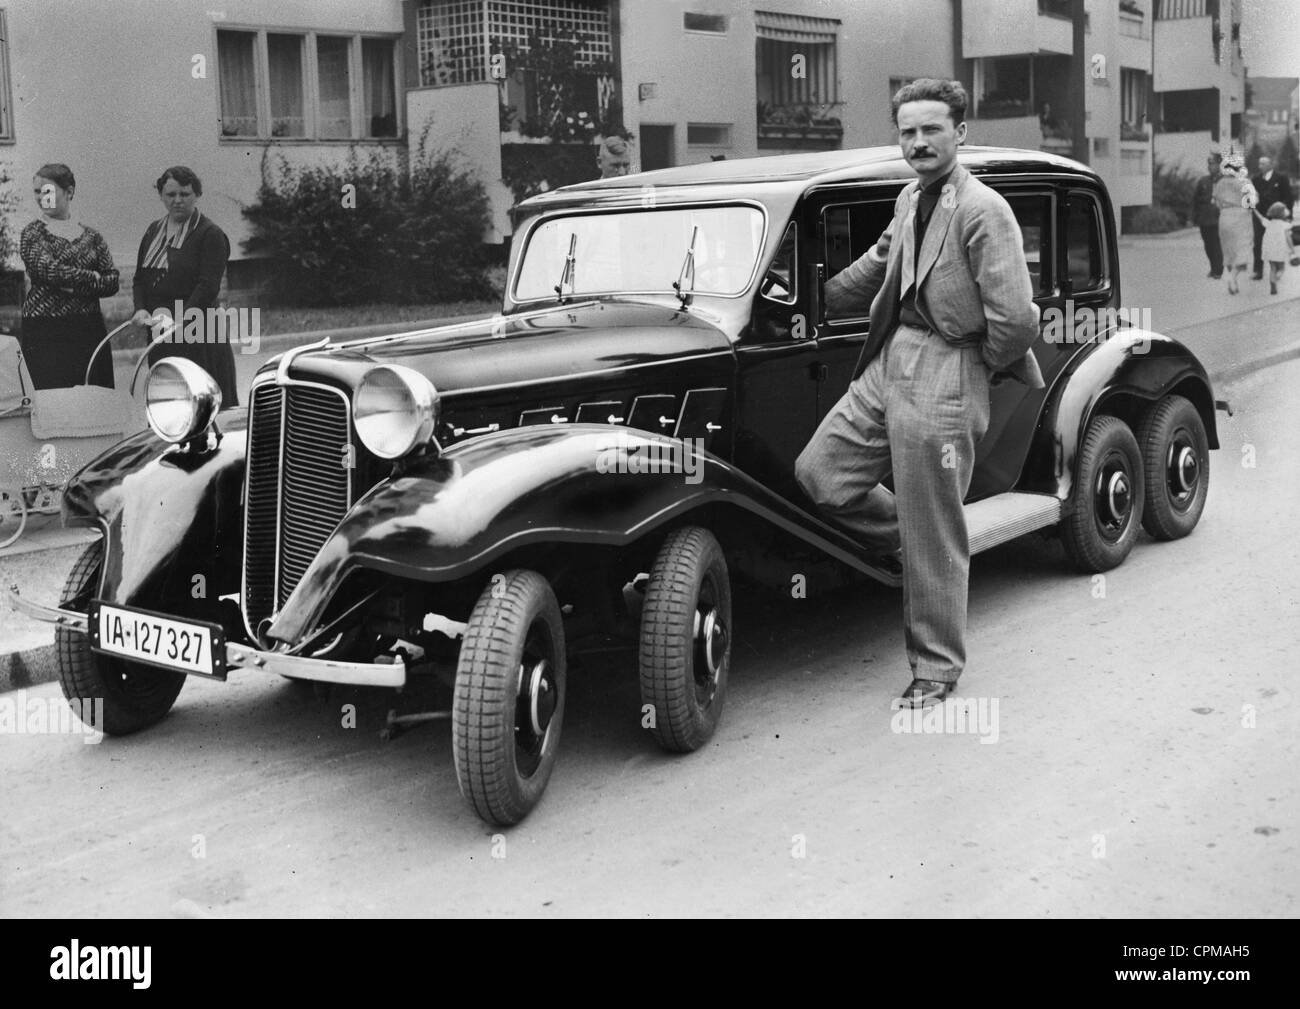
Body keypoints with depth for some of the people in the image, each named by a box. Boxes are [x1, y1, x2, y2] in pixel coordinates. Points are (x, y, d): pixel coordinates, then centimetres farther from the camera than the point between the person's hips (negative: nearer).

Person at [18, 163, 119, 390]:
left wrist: (75, 287, -10)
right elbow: (49, 270, -14)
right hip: (44, 331, -3)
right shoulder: (33, 234, 2)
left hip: (90, 329, 3)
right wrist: (92, 277, -4)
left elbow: (112, 282, 3)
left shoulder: (92, 237, 11)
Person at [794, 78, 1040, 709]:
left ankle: (935, 671, 17)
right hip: (887, 365, 8)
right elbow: (875, 268, 31)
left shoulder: (983, 211, -14)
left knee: (933, 539, 1)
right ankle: (913, 546, 27)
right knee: (819, 473, 6)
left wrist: (982, 365, -4)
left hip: (943, 381, -8)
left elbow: (1015, 319, -19)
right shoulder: (911, 199, 13)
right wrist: (816, 299, 34)